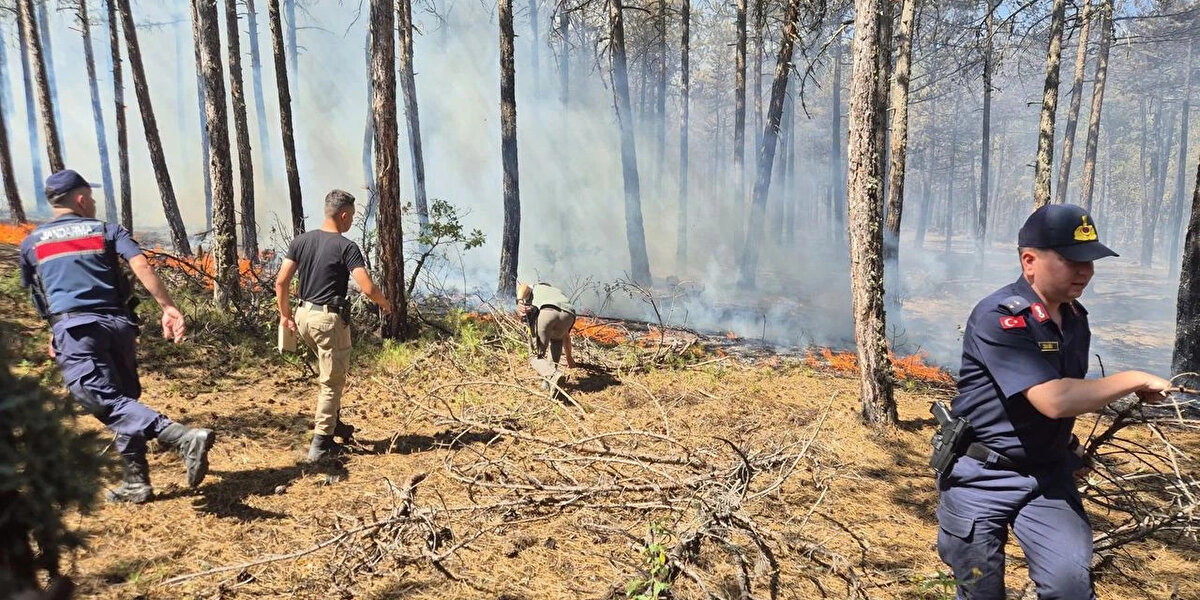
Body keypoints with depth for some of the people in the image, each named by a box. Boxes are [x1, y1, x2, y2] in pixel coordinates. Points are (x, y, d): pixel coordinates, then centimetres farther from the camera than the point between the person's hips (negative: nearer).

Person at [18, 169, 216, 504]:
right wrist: (168, 308, -11)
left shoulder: (31, 243, 18)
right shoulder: (107, 230, 13)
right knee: (124, 397, 14)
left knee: (106, 401, -16)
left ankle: (184, 438, -38)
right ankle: (135, 482, 13)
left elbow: (36, 293, 29)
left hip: (74, 327, -2)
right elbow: (141, 265, -6)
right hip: (119, 324, 2)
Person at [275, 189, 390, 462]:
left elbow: (281, 281, 4)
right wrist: (384, 303, 2)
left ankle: (334, 423, 33)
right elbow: (368, 288, -19)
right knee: (332, 382, 4)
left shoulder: (301, 241, 5)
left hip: (304, 315, 7)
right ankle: (320, 444, 7)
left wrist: (285, 314, 15)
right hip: (330, 318, -7)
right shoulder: (347, 247, -13)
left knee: (329, 372, 26)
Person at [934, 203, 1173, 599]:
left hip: (1048, 475, 6)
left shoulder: (1075, 317, 4)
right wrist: (1133, 380, -18)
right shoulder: (998, 318, -22)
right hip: (981, 478, -6)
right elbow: (1053, 400, -29)